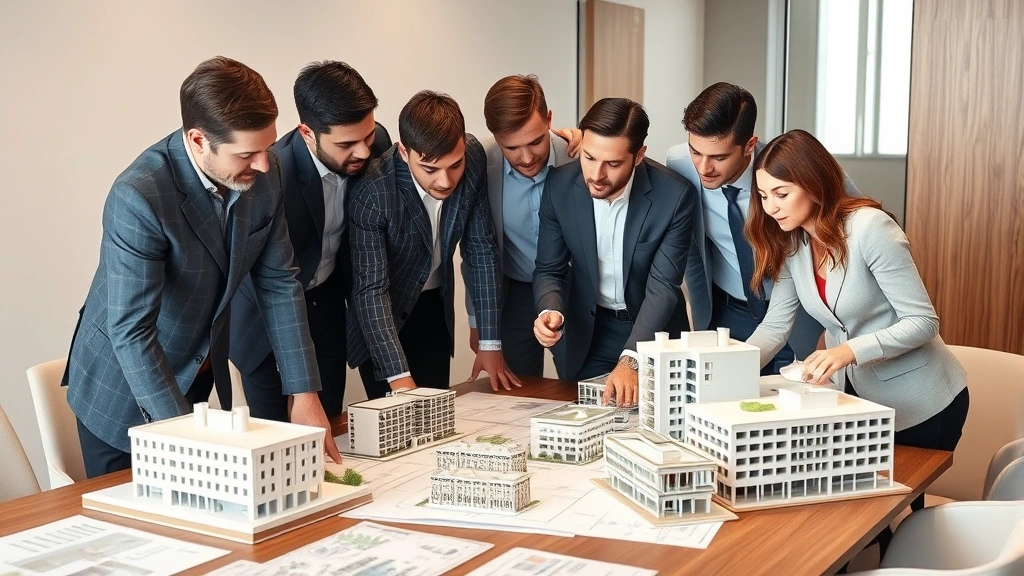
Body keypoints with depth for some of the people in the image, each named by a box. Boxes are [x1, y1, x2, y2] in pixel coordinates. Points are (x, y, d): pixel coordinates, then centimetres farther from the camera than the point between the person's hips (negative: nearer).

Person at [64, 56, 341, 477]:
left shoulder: (264, 174, -12)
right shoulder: (138, 197, -31)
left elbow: (278, 283, -5)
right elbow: (131, 331, -31)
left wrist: (304, 394, -9)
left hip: (200, 375, 5)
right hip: (125, 387, -5)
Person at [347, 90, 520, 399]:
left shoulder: (473, 159, -19)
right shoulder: (372, 192, -31)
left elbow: (481, 248, -11)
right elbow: (371, 290, -30)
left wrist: (490, 342, -13)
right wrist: (399, 377, -39)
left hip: (435, 307, 4)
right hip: (381, 317, -4)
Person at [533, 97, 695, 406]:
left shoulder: (674, 195, -23)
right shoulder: (559, 186, -16)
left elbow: (663, 285, -24)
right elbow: (549, 270, -8)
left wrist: (630, 360, -37)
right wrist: (551, 312, -31)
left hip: (654, 327, -1)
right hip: (586, 331, 1)